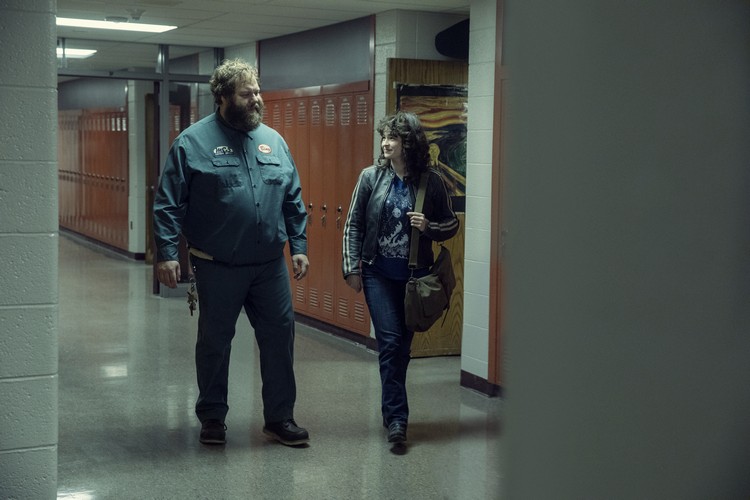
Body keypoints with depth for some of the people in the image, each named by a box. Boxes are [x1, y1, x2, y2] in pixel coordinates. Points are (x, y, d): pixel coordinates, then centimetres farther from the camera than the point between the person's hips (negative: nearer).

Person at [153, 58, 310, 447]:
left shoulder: (273, 140, 8)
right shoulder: (193, 141, -6)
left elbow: (293, 200, 12)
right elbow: (168, 203, -8)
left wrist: (299, 246, 6)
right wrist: (166, 252, -15)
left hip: (270, 265, 4)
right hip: (218, 266, -4)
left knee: (279, 337, 7)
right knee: (214, 342, 9)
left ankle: (280, 417, 21)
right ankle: (212, 418, 25)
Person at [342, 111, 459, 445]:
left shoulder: (431, 181, -2)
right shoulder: (371, 177, -1)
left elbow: (452, 224, 8)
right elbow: (353, 225, 2)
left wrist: (429, 227, -13)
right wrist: (352, 267, -3)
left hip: (414, 275, 1)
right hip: (379, 273, -1)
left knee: (402, 345, 9)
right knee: (390, 341, -9)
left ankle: (391, 410, 26)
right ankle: (396, 417, -5)